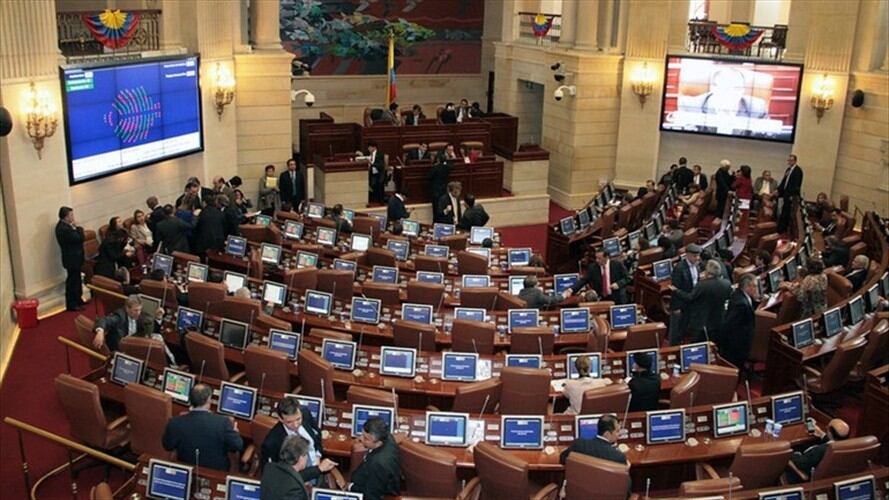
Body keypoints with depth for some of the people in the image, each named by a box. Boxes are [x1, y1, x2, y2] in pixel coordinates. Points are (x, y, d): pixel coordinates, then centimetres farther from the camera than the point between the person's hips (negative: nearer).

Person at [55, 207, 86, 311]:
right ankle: (72, 305, 10)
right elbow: (79, 238, -26)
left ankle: (78, 300, 36)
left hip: (74, 257, 11)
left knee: (76, 279, 22)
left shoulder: (63, 225, 5)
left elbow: (78, 237, 10)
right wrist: (76, 228, -17)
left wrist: (76, 228, -5)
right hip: (72, 259, -11)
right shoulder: (64, 229, -27)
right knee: (73, 281, 0)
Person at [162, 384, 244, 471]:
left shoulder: (175, 423, -20)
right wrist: (234, 430, 6)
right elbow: (237, 446, -14)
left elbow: (167, 446, -1)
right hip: (217, 472, -2)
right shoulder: (223, 422, -26)